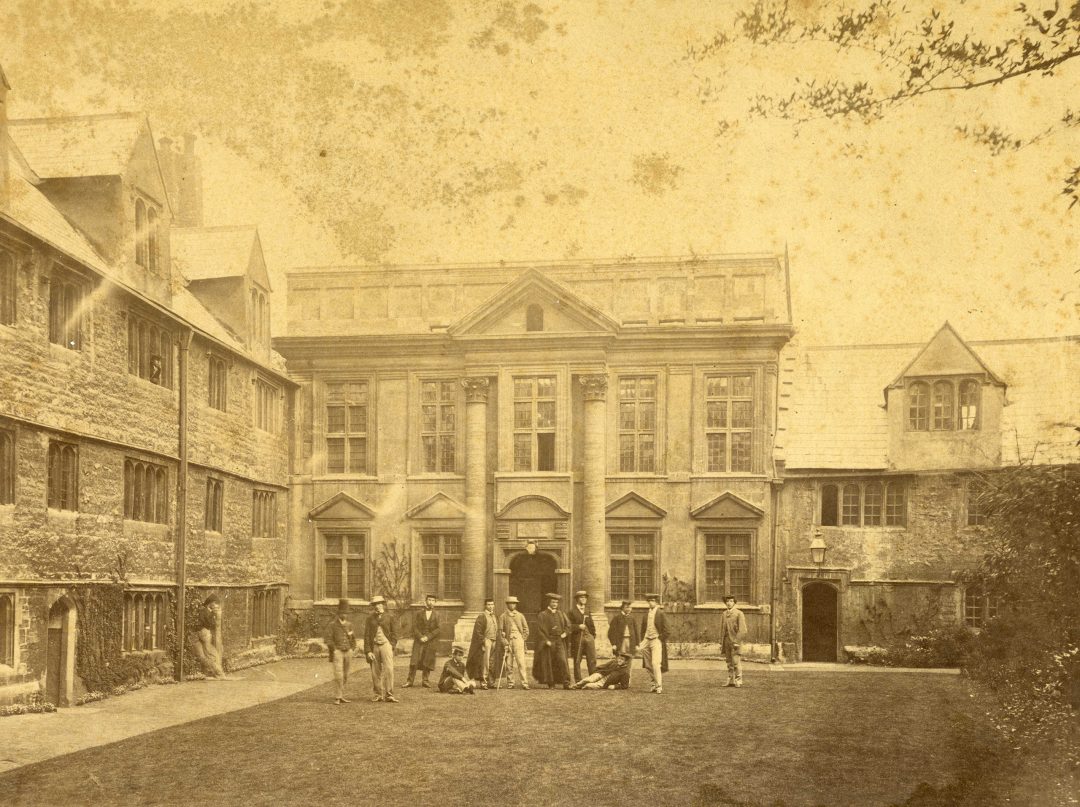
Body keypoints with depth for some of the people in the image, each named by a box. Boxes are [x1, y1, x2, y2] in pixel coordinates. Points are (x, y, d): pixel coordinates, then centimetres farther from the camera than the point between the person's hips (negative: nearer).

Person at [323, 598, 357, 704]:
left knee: (345, 675, 6)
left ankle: (341, 696, 13)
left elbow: (353, 638, 20)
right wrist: (334, 651, -13)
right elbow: (329, 639, -7)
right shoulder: (332, 625, -2)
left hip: (348, 652, 5)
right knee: (338, 674, -16)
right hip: (337, 652, -5)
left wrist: (352, 650, 9)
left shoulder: (349, 625, 12)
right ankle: (340, 696, -16)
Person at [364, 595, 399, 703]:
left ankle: (389, 695, -11)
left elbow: (394, 634, 14)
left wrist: (392, 645, 1)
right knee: (375, 672, 4)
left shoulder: (388, 618, 7)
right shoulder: (370, 619, 7)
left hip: (386, 645, -1)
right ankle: (378, 695, 15)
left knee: (389, 669, -13)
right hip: (374, 646, 1)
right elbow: (367, 636, 4)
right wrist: (368, 651, -5)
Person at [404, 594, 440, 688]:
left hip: (431, 642, 1)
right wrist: (420, 637, -12)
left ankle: (425, 680, 12)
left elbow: (437, 629, 0)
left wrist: (428, 637, -11)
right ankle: (409, 680, -4)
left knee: (427, 662, 1)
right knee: (414, 661, -7)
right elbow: (414, 626, 1)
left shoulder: (436, 616, 7)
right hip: (418, 641, -1)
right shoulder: (419, 613, 7)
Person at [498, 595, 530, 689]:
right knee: (509, 664, 2)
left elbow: (526, 629, 14)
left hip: (518, 640, 0)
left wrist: (523, 638, 4)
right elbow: (500, 631, 3)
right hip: (508, 641, 0)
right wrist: (504, 642, -7)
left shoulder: (520, 615, 10)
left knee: (521, 662, -9)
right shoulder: (503, 616, 6)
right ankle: (510, 683, 11)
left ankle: (524, 683, -11)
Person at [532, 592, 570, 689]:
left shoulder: (561, 614, 13)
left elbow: (568, 625, 21)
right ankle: (550, 683, 11)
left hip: (559, 641, 3)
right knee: (548, 663, 1)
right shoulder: (542, 615, -1)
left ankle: (565, 683, -7)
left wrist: (565, 633, 2)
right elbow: (540, 630, -6)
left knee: (562, 661, -8)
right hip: (548, 642, -3)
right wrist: (546, 640, -15)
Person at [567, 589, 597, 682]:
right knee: (577, 661, 1)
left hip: (589, 637, 4)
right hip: (577, 638, -3)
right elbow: (569, 625, -4)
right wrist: (578, 626, -14)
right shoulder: (572, 612, 3)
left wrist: (593, 636, 13)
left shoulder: (587, 611, 17)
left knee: (592, 660, -4)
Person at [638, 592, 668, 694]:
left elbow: (665, 629, -5)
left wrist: (663, 642, -8)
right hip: (647, 640, 6)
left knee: (656, 664, -14)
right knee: (648, 665, 9)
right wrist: (642, 641, 11)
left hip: (656, 641, -6)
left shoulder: (660, 614, -5)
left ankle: (659, 687, -10)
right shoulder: (646, 614, 10)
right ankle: (655, 682, 26)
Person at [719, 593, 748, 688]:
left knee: (736, 661, -10)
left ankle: (738, 681, -7)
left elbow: (742, 630, -9)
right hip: (726, 641, 6)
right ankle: (730, 681, 10)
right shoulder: (724, 614, 14)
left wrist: (737, 642, -16)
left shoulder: (739, 614, -3)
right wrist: (721, 643, 11)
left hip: (735, 641, -5)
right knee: (729, 662, 7)